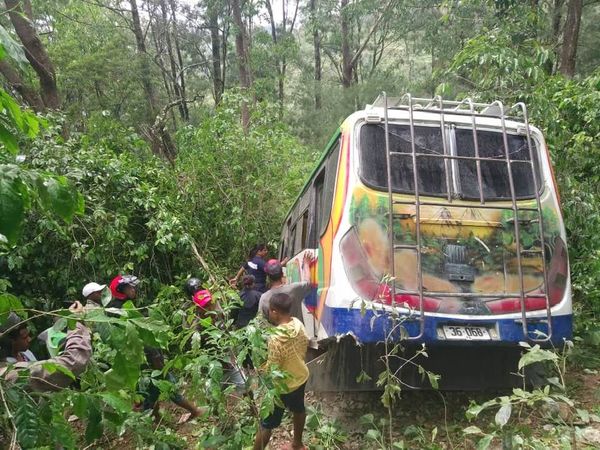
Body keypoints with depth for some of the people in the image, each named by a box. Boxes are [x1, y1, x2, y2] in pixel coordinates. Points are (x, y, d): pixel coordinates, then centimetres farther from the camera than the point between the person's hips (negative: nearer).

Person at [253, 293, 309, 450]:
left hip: (282, 386, -7)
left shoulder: (276, 339, -36)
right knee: (298, 409, 30)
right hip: (301, 377, 7)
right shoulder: (298, 324, -15)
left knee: (267, 423, 11)